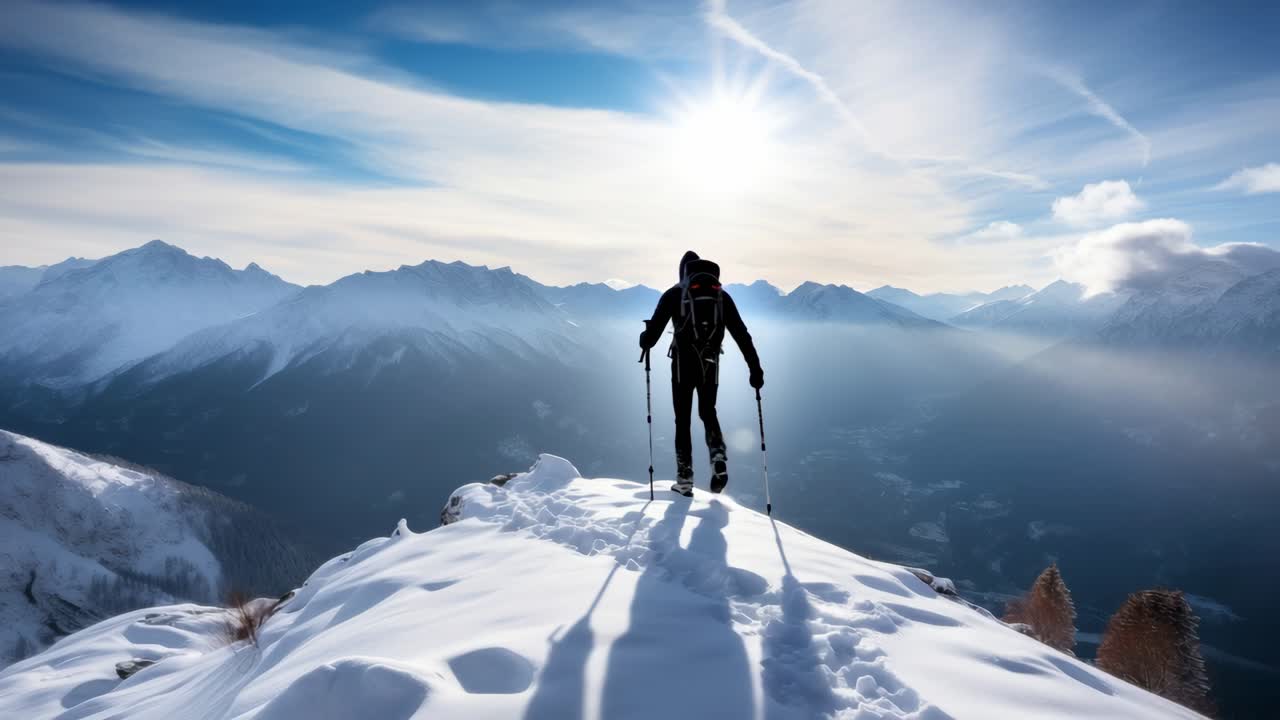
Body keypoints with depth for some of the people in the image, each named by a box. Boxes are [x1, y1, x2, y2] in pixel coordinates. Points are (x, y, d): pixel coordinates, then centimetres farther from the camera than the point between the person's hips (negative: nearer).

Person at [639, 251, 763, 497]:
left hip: (683, 363, -2)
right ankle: (719, 459, -2)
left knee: (683, 419, 8)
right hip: (710, 365, 3)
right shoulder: (721, 294, 10)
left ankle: (685, 479, 8)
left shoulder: (674, 293, 2)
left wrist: (645, 342, 23)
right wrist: (755, 367, 7)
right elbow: (741, 333, 6)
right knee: (708, 413, 22)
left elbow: (654, 330, -1)